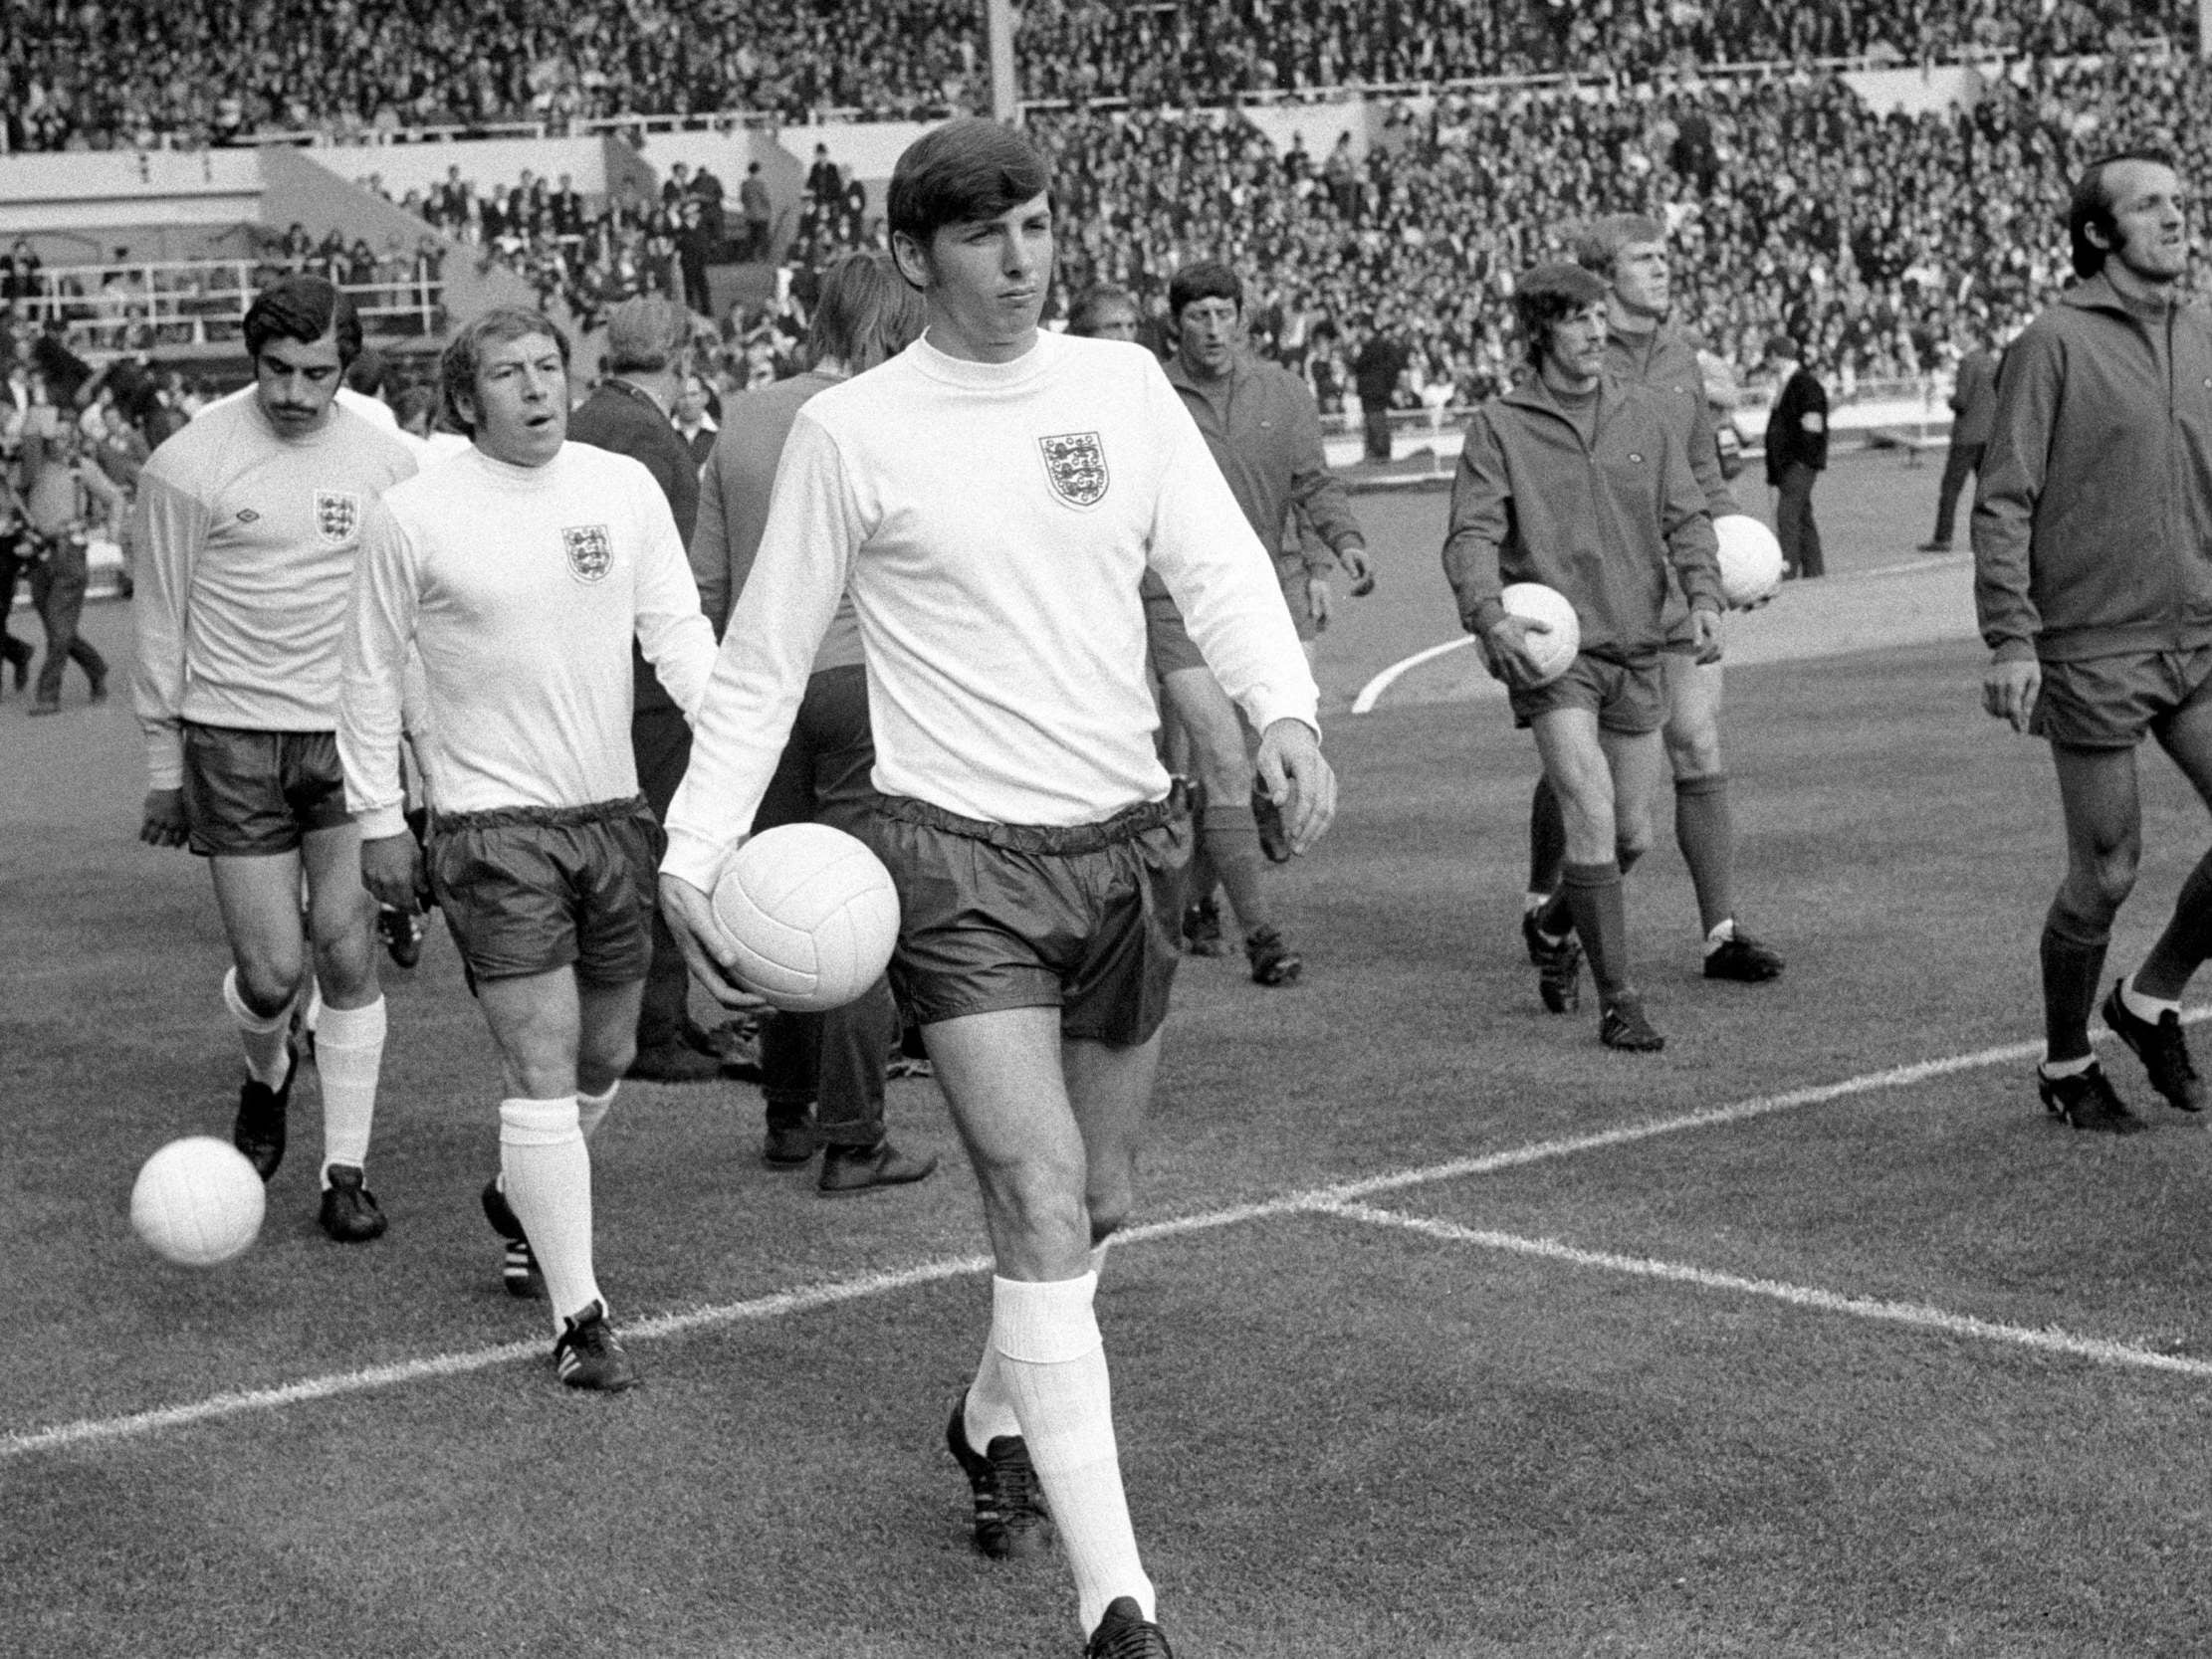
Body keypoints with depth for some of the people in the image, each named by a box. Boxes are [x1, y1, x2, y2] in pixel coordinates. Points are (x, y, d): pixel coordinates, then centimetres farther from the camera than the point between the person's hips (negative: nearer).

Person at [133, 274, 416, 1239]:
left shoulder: (387, 463, 3)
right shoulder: (188, 465, -4)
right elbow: (162, 625, 3)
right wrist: (164, 771, 4)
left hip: (352, 739, 2)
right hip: (233, 743, -1)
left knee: (347, 961, -4)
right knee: (270, 973, -3)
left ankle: (346, 1172, 7)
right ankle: (267, 1073, 32)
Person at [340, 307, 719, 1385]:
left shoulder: (624, 486, 3)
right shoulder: (413, 517, -6)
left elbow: (677, 629, 2)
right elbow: (372, 676, 3)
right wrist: (378, 820, 2)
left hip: (616, 812, 4)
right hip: (492, 823, -4)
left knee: (605, 1053, 15)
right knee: (543, 1069, -9)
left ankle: (523, 1203, 44)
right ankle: (576, 1315, -2)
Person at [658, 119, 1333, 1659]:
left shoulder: (1121, 382, 6)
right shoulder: (851, 432, -4)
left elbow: (1221, 563, 0)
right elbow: (762, 662, 1)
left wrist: (1285, 708, -19)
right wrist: (695, 850, -7)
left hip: (1129, 841, 5)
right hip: (959, 855, -4)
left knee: (1101, 1198, 16)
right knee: (1043, 1205, -14)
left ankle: (995, 1421, 45)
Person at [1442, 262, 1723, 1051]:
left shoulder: (1646, 415, 9)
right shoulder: (1499, 426, -1)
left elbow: (1686, 516, 8)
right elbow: (1472, 535, -8)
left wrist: (1702, 596, -10)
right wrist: (1489, 616, -26)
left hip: (1638, 646, 4)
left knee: (1633, 834, 12)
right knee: (1592, 817, -16)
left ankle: (1560, 917, 43)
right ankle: (1617, 1001, -8)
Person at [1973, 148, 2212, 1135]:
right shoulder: (2054, 344, -8)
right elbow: (2003, 502, -10)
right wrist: (2010, 639, -16)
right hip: (2094, 650, -5)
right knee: (2106, 871, 2)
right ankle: (2065, 1067, 22)